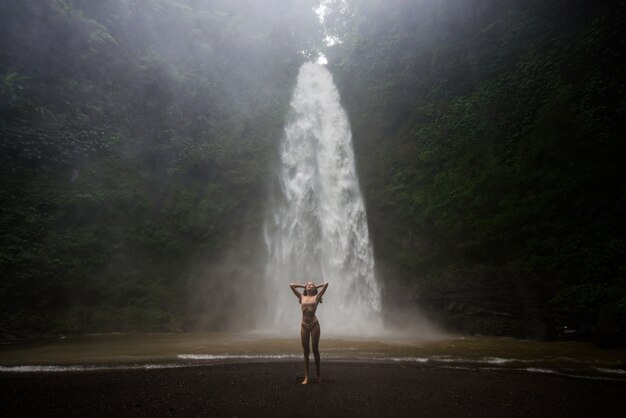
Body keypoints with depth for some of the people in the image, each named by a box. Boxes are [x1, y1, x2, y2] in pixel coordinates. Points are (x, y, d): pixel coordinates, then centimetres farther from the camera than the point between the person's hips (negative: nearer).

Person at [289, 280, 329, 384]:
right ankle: (306, 377, 6)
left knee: (315, 350, 3)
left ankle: (318, 375, 14)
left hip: (314, 325, -2)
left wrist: (316, 286, 15)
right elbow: (291, 285, 16)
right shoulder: (302, 297, 14)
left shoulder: (316, 297, 7)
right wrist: (303, 285, 21)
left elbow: (326, 284, 0)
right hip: (304, 326, 3)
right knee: (306, 352, 4)